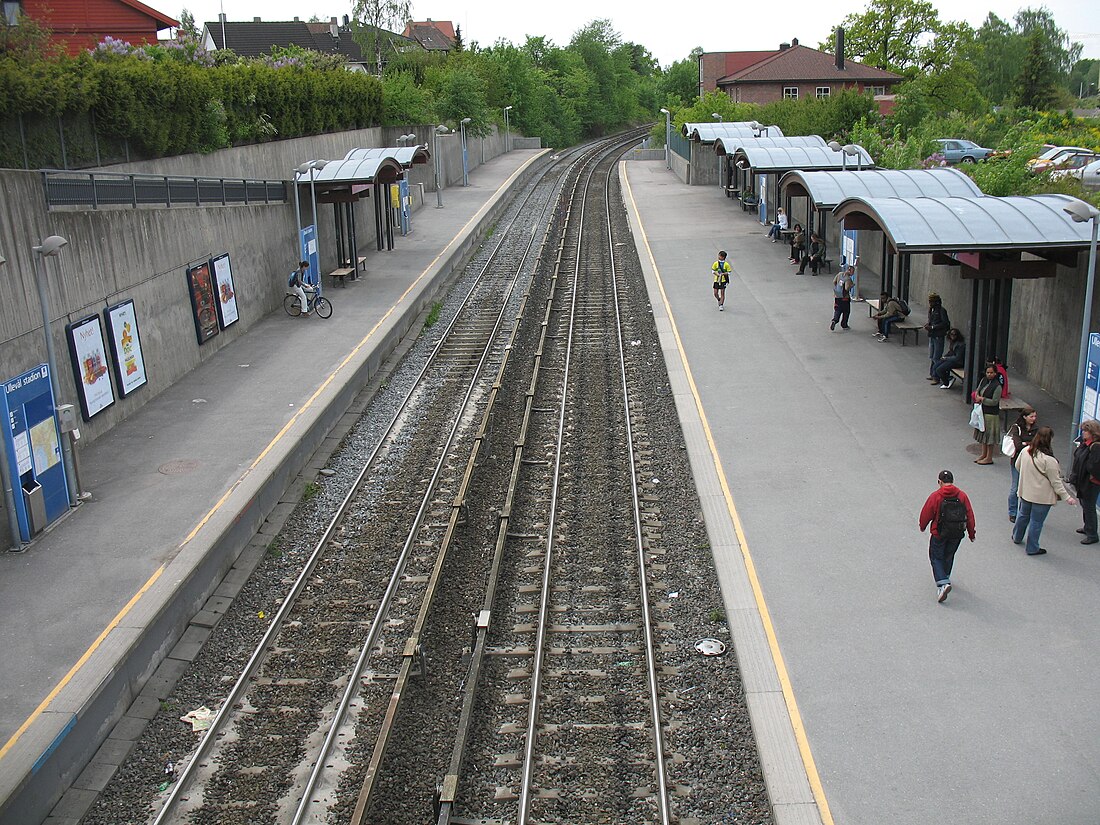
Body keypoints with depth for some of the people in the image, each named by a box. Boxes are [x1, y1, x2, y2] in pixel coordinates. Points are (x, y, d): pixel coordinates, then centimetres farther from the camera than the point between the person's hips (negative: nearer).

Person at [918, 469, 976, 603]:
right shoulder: (962, 495, -1)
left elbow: (926, 513, -5)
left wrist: (922, 527, 14)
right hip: (957, 534, 4)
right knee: (949, 556, 22)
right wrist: (971, 533, 14)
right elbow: (970, 516, 3)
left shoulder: (935, 496, -11)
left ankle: (942, 583, -13)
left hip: (939, 533, -4)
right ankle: (945, 577, 38)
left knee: (936, 557, 5)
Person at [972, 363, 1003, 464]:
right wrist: (977, 396, -7)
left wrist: (982, 399, -15)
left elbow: (994, 402, -18)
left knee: (989, 434, 1)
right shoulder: (983, 381, 4)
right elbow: (977, 391, 14)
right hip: (982, 411, 8)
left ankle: (989, 458, 11)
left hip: (991, 413, -8)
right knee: (982, 432, 17)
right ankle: (983, 454, 30)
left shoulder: (997, 386, -17)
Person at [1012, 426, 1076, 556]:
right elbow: (1056, 482, -19)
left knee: (1023, 515, 27)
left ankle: (1017, 537, 47)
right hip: (1042, 496, -6)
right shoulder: (1049, 460, -26)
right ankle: (1032, 548, 22)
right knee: (1036, 522, 9)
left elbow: (1017, 466, 9)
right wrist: (1067, 497, -9)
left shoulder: (1025, 451, -9)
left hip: (1025, 492, 6)